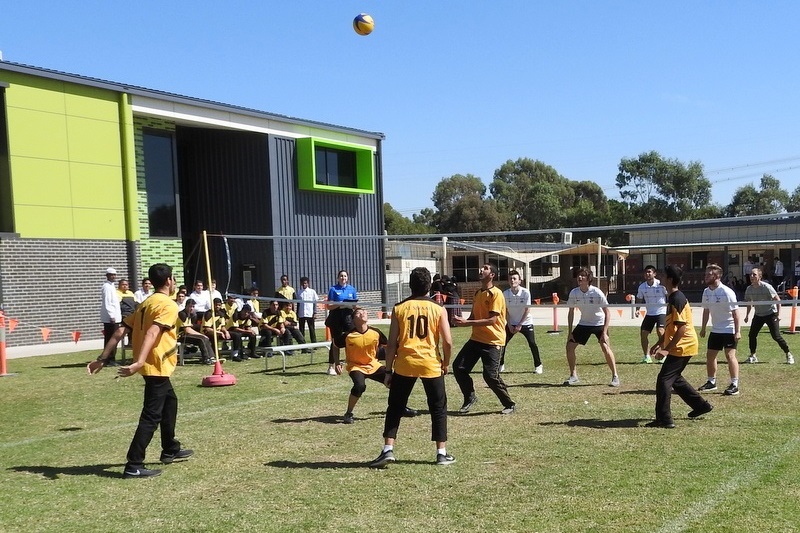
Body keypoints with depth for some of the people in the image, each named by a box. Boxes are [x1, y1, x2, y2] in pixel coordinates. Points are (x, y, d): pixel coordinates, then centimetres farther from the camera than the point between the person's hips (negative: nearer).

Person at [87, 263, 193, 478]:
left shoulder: (145, 303, 13)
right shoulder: (168, 305, -13)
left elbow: (120, 331, 8)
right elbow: (152, 333, -29)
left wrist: (103, 359, 7)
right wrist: (139, 363, -38)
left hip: (152, 366, 10)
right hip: (157, 366, -10)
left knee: (170, 400, 25)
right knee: (152, 416, -6)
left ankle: (170, 450, 35)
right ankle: (133, 466, -6)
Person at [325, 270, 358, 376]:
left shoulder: (352, 289, 12)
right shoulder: (333, 289, 2)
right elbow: (329, 306, -2)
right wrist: (340, 304, -18)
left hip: (348, 316, 3)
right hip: (336, 318, -3)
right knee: (336, 342, 0)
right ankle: (331, 367, 7)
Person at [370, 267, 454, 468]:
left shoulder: (399, 309, 1)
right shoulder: (439, 310, 0)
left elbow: (392, 343, 0)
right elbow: (448, 342, -4)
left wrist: (388, 370, 6)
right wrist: (445, 364, 13)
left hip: (404, 364, 0)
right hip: (431, 365, 0)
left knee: (395, 408, 13)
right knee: (438, 408, 13)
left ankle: (388, 450, 6)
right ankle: (442, 453, 15)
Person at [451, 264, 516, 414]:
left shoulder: (496, 294, -14)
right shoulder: (478, 293, 12)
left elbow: (492, 320, -21)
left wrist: (467, 322, -24)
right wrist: (462, 321, -8)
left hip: (493, 342, -8)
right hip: (476, 339, 8)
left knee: (491, 376, -11)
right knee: (458, 367, 0)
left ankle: (510, 404, 10)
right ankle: (470, 398, 19)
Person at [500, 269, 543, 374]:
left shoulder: (525, 292, -16)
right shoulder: (505, 293, -9)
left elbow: (527, 310, -13)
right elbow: (505, 311, -1)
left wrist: (519, 325, -14)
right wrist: (510, 325, -8)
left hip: (525, 322, -2)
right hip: (511, 323, 3)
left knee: (532, 344, -10)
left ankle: (538, 366, 3)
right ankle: (501, 365, 12)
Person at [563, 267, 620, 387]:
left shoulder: (597, 292, -23)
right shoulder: (574, 293, -11)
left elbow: (607, 312, -17)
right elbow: (571, 312, 1)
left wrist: (604, 332, -23)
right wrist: (570, 332, -2)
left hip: (599, 323, -4)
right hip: (583, 323, 4)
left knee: (605, 348, -21)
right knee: (569, 346, -3)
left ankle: (615, 376, -5)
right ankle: (573, 376, 12)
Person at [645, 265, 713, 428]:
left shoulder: (677, 300, -20)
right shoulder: (672, 298, 12)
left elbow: (682, 328, -25)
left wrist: (666, 349, -26)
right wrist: (659, 343, 20)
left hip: (682, 347, -11)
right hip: (682, 347, 11)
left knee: (663, 379, -9)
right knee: (675, 378, 21)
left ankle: (664, 419, -7)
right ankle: (701, 405, 32)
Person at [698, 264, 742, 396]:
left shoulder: (727, 292, -17)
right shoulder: (706, 292, 3)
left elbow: (735, 312, -16)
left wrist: (737, 331, -18)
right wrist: (703, 328, 16)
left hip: (729, 330, -7)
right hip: (715, 330, 7)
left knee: (730, 355, -10)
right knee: (710, 355, 9)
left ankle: (734, 385, -4)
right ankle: (711, 382, 23)